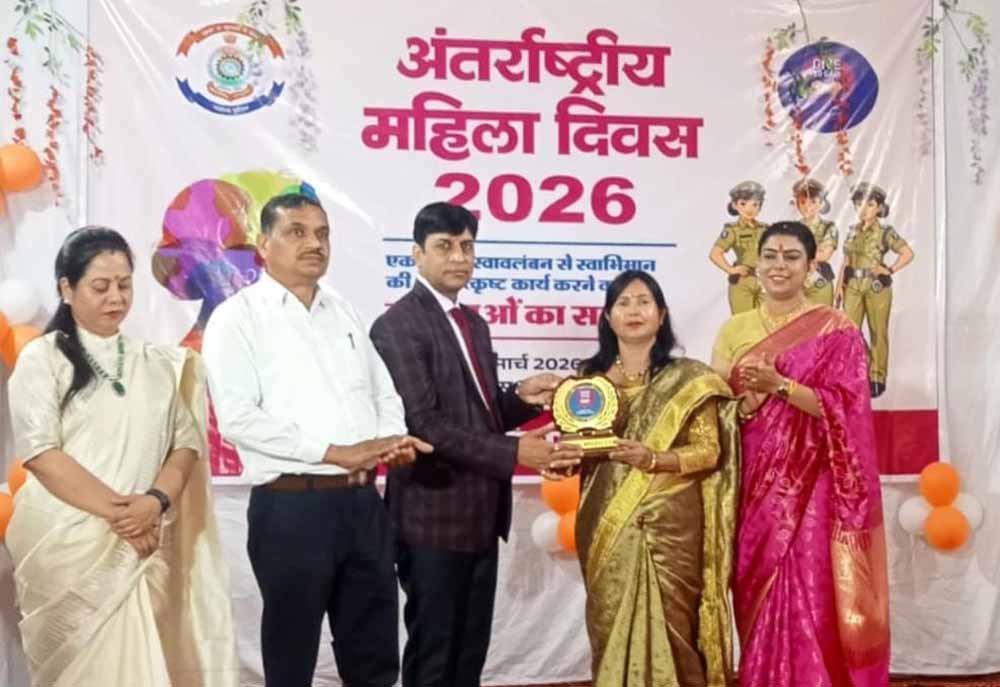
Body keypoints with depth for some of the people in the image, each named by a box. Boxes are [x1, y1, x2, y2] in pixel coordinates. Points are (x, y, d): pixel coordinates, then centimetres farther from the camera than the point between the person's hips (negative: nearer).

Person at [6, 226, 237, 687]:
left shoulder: (157, 363, 12)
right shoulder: (42, 358, 0)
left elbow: (186, 442, 7)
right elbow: (39, 451, -10)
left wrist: (156, 501, -12)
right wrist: (117, 511, -15)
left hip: (144, 544, 3)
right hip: (67, 542, -3)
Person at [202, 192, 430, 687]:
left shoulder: (343, 312, 14)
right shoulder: (238, 317, -5)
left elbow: (384, 394, 16)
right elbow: (238, 419, -16)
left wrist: (392, 440, -6)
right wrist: (335, 452, -18)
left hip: (363, 502, 6)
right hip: (292, 507, -5)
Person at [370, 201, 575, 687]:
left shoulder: (475, 323, 14)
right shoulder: (397, 325, -13)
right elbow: (423, 423, -21)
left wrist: (521, 398, -4)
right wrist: (511, 453, -25)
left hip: (480, 512, 8)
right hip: (434, 515, -8)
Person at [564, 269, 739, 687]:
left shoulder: (688, 379, -1)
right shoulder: (591, 377, 8)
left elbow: (709, 451, -5)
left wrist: (653, 459, -21)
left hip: (669, 525, -3)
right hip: (607, 526, 3)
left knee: (668, 625, -1)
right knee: (612, 626, 7)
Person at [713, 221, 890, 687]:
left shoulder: (835, 329, -1)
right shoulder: (735, 330, 11)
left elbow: (843, 408, -10)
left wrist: (779, 385, -19)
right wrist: (743, 394, -10)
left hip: (812, 486, -3)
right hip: (755, 486, 4)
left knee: (812, 601, -6)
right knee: (760, 600, 7)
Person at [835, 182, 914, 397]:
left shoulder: (885, 232, -5)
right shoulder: (852, 231, 9)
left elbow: (908, 254, -5)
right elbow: (846, 261, 11)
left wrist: (889, 270, -10)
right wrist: (839, 285, 4)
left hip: (877, 287, -4)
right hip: (853, 288, 4)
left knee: (878, 333, 4)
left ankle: (877, 378, 12)